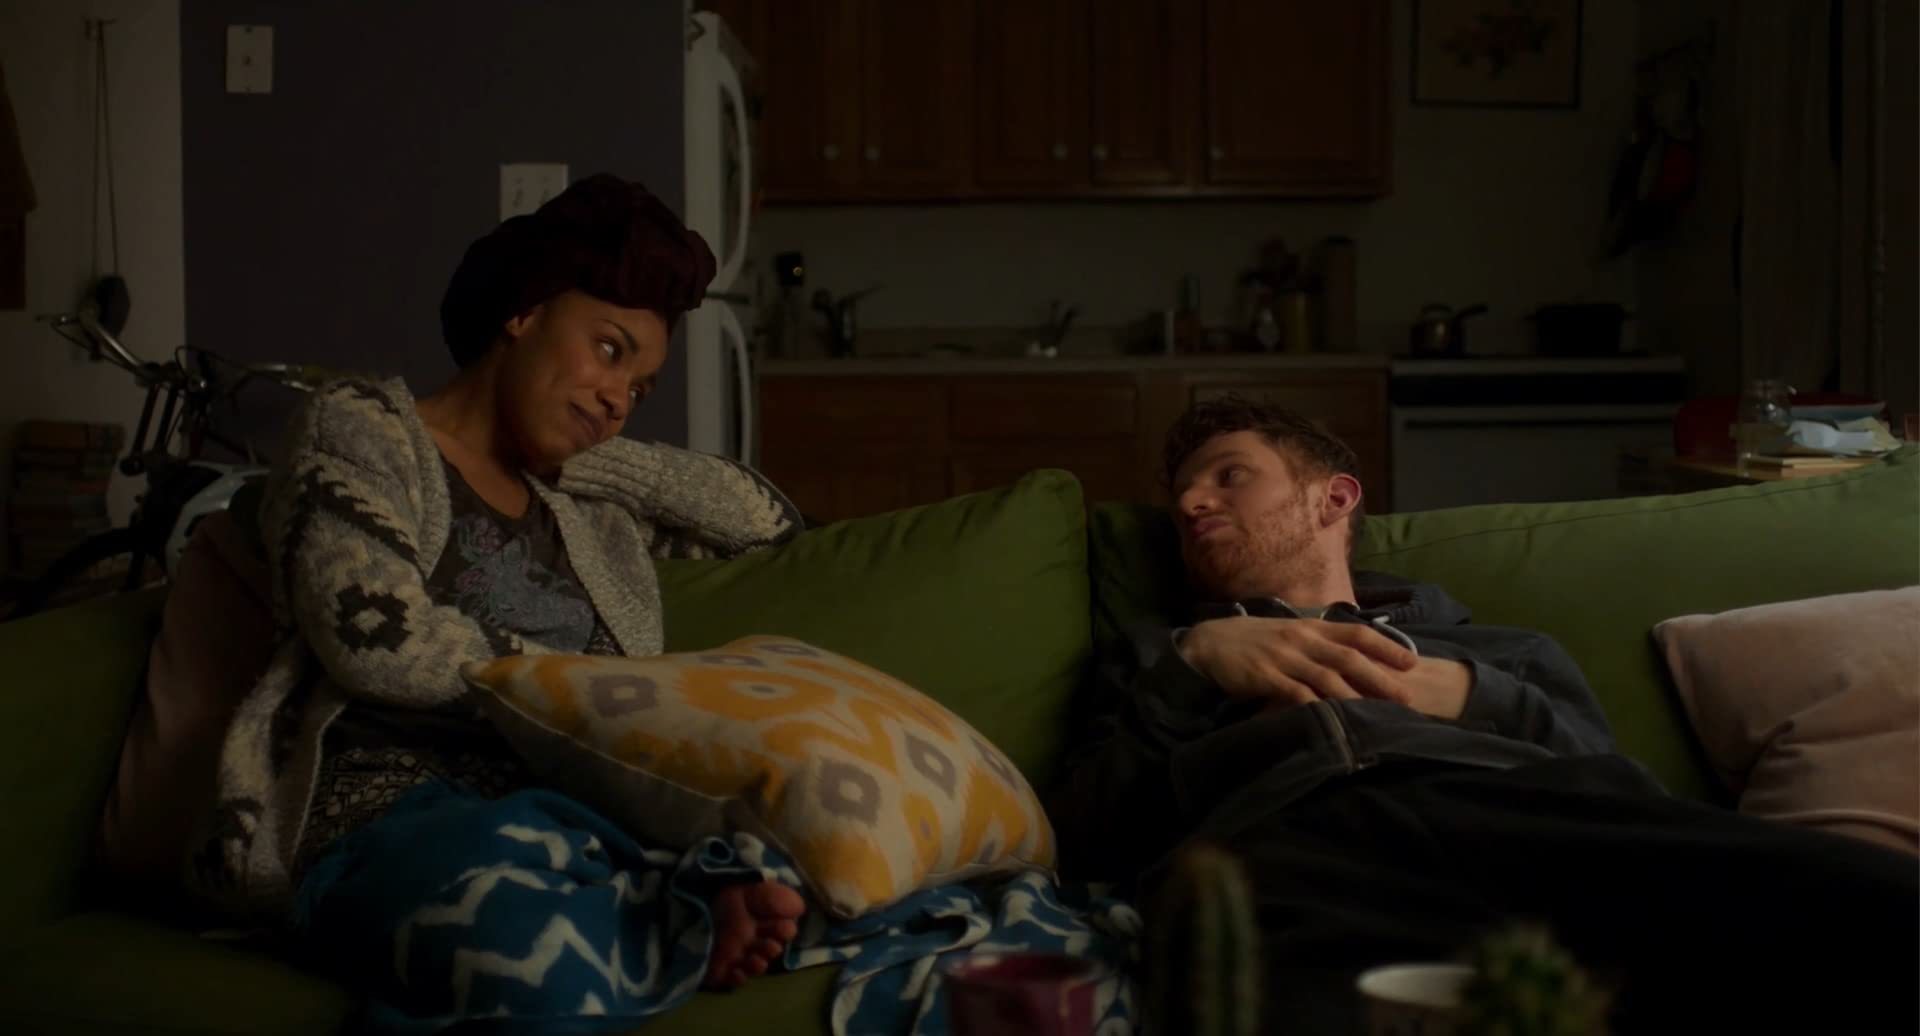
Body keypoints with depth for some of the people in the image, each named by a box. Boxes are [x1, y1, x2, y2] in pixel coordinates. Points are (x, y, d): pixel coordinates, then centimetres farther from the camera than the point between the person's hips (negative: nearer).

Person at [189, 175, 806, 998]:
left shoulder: (591, 506, 27)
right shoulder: (361, 427, 8)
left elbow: (767, 519, 37)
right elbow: (378, 640, -8)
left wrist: (600, 455, 25)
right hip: (391, 800, -5)